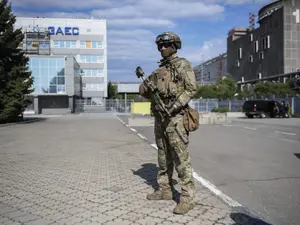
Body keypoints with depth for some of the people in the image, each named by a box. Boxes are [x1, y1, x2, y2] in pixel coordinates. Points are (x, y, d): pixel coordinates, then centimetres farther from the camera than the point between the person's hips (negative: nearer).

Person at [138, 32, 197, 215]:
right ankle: (165, 189, 24)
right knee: (163, 156, 13)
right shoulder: (160, 69, 18)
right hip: (159, 116, 8)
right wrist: (145, 86, -5)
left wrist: (175, 105, -22)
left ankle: (188, 197, -3)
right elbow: (146, 93, 19)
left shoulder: (182, 64, -3)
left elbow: (191, 88, -12)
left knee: (181, 157, -8)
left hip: (175, 116, -8)